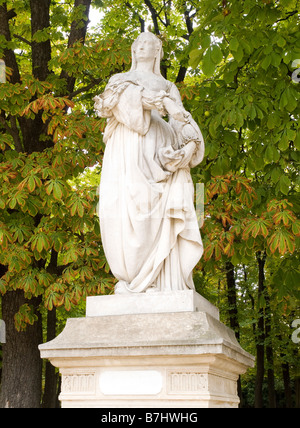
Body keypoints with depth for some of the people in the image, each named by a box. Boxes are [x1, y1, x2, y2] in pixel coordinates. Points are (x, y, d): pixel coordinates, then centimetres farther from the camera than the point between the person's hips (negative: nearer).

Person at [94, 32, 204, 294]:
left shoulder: (168, 86, 29)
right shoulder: (121, 78, 26)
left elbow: (182, 121, 13)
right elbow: (123, 94, 1)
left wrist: (192, 141, -10)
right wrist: (162, 101, -15)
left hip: (156, 148, 1)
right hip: (128, 147, -1)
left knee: (158, 211, -15)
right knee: (129, 203, -19)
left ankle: (164, 281, -23)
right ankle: (133, 276, -25)